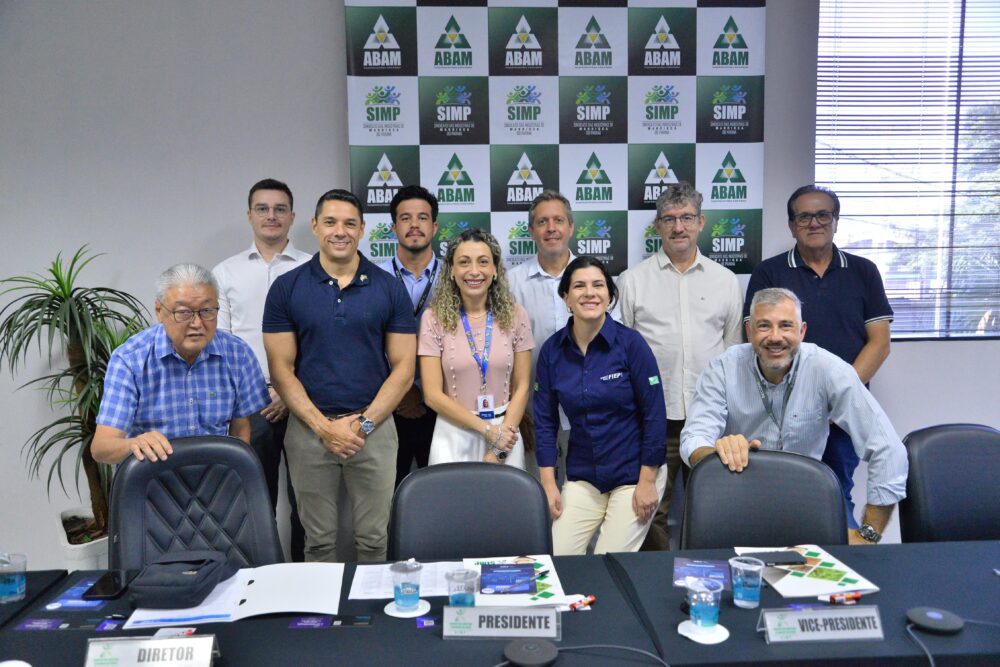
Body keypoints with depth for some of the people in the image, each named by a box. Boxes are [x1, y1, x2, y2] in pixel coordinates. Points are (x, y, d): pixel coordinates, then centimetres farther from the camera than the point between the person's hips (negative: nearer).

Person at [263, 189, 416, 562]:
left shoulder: (389, 289, 1)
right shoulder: (286, 288, 1)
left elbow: (403, 367, 0)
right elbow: (281, 369, -1)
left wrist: (364, 423, -10)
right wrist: (324, 427, -11)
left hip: (375, 428, 0)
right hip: (309, 429, 0)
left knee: (373, 541, 8)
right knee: (318, 541, 12)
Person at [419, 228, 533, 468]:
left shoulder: (515, 315, -2)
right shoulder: (434, 318, -6)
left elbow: (521, 387, 0)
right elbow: (433, 395, -8)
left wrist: (500, 449, -8)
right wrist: (488, 429, -13)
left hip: (505, 434, 1)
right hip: (455, 436, -1)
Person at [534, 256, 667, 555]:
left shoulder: (630, 343, -12)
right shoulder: (552, 350, -2)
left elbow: (654, 414, -10)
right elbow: (545, 420, 2)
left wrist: (647, 482, -10)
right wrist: (548, 484, -1)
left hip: (634, 473, -3)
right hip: (582, 477, 3)